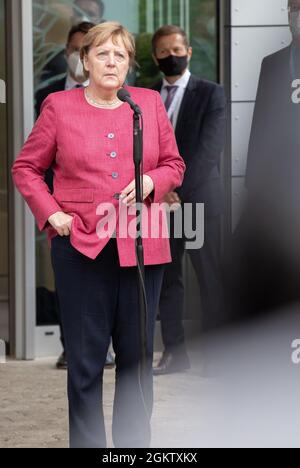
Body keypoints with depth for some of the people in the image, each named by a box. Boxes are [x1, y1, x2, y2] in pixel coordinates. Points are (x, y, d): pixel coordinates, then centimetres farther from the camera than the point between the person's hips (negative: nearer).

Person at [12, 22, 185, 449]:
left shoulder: (150, 103, 8)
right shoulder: (59, 106, 2)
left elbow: (175, 165, 13)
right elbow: (25, 168, 8)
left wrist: (150, 182, -7)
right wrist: (50, 212, -4)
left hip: (142, 247, 2)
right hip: (81, 246, -2)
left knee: (137, 355, 8)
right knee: (85, 358, 2)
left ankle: (134, 443, 18)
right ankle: (87, 444, 10)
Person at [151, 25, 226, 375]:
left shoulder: (210, 94, 0)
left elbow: (209, 149, -10)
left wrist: (179, 188, -18)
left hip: (198, 197, -4)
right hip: (158, 199, 4)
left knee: (210, 278, -2)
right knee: (166, 277, 4)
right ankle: (174, 352, 9)